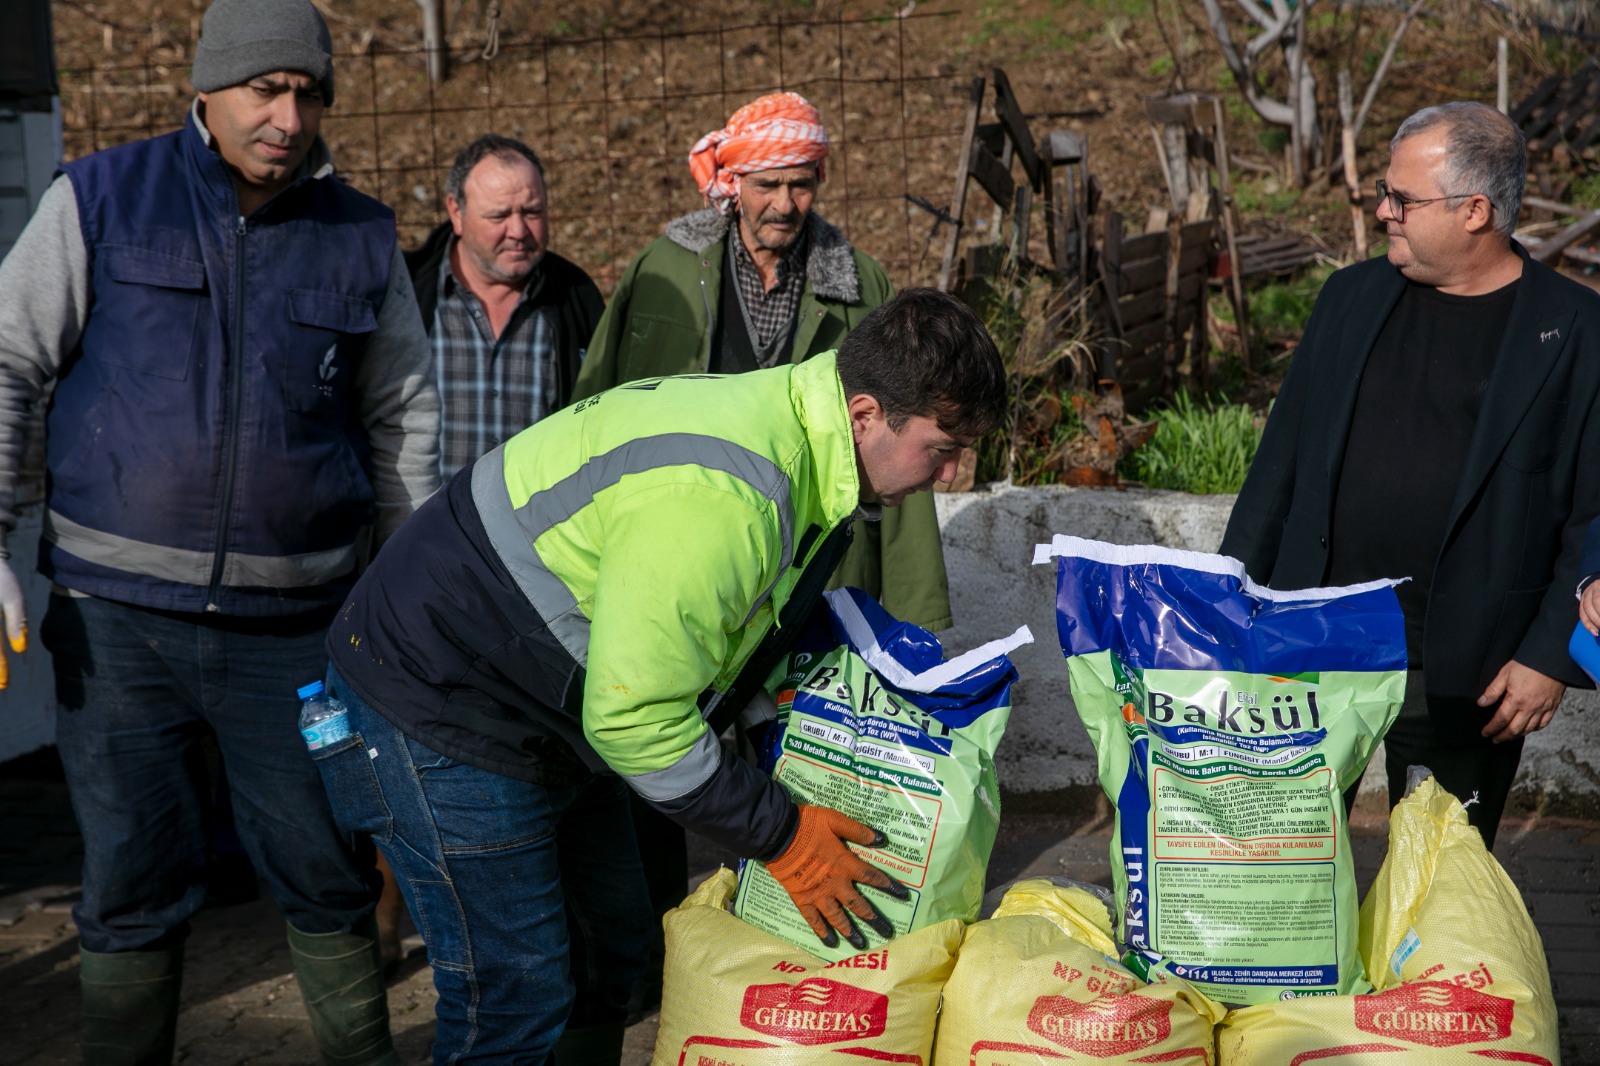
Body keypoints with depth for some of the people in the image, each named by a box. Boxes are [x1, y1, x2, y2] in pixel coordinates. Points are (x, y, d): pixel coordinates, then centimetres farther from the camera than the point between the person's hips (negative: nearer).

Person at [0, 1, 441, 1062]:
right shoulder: (101, 198, 1)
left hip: (295, 620, 1)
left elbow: (404, 414, 15)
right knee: (135, 882, 8)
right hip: (116, 615, -1)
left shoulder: (362, 237, 7)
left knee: (328, 872, 8)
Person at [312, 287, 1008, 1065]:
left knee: (608, 949, 16)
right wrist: (783, 837, -17)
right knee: (518, 997, -5)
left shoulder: (781, 418, -1)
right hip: (440, 702, -10)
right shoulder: (718, 496, -33)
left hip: (557, 715, 10)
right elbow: (634, 719, -28)